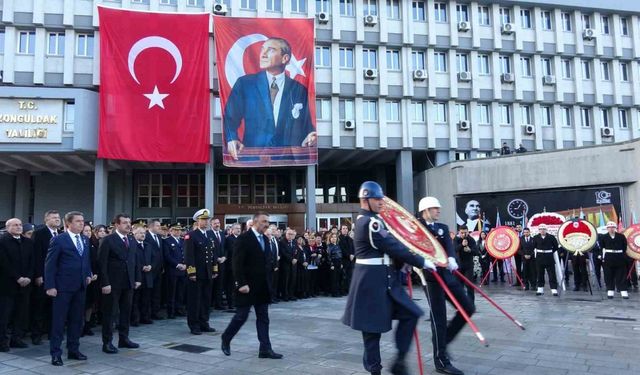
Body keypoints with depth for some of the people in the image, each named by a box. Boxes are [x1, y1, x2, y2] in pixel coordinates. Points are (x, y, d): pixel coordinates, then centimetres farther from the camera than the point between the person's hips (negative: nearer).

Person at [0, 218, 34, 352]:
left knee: (21, 313, 5)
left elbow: (32, 262, 9)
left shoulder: (28, 242, 13)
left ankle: (16, 338, 13)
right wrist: (17, 278, -14)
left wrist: (28, 277, -5)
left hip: (24, 283, 5)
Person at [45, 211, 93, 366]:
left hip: (80, 286, 6)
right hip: (63, 286, -6)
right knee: (59, 320, 3)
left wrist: (88, 275, 5)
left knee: (77, 319, 12)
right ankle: (56, 353, 12)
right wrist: (50, 286, -13)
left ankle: (73, 350, 23)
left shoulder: (85, 239, 10)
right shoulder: (58, 240, -8)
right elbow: (50, 264, -9)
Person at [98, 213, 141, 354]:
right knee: (110, 313, 3)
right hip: (113, 283, -6)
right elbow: (102, 263, -12)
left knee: (126, 311, 12)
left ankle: (123, 338, 24)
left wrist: (137, 278, 8)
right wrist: (105, 283, -16)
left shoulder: (132, 240, 10)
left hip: (128, 282, 6)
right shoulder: (108, 240, -9)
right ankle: (107, 342, 12)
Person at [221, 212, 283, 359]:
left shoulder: (264, 239, 11)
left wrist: (267, 281, 10)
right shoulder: (243, 238, -13)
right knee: (241, 316, 3)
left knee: (263, 318, 7)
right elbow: (237, 264, -17)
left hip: (262, 286, 7)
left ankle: (265, 349, 10)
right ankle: (226, 339, 27)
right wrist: (242, 284, -21)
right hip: (247, 286, -7)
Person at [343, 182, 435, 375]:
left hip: (384, 279, 10)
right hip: (372, 281, -10)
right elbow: (393, 247, -19)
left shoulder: (369, 220, 15)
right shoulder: (370, 222, -18)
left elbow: (387, 246, 16)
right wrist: (422, 262, -12)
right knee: (373, 327, 1)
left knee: (410, 314, 8)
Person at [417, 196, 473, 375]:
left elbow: (449, 245, -4)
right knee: (439, 318, -3)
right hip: (431, 276, -7)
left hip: (447, 274, 7)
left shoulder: (443, 227, 14)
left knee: (468, 308, 7)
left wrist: (451, 259, -25)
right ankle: (441, 361, 9)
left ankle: (443, 340, 21)